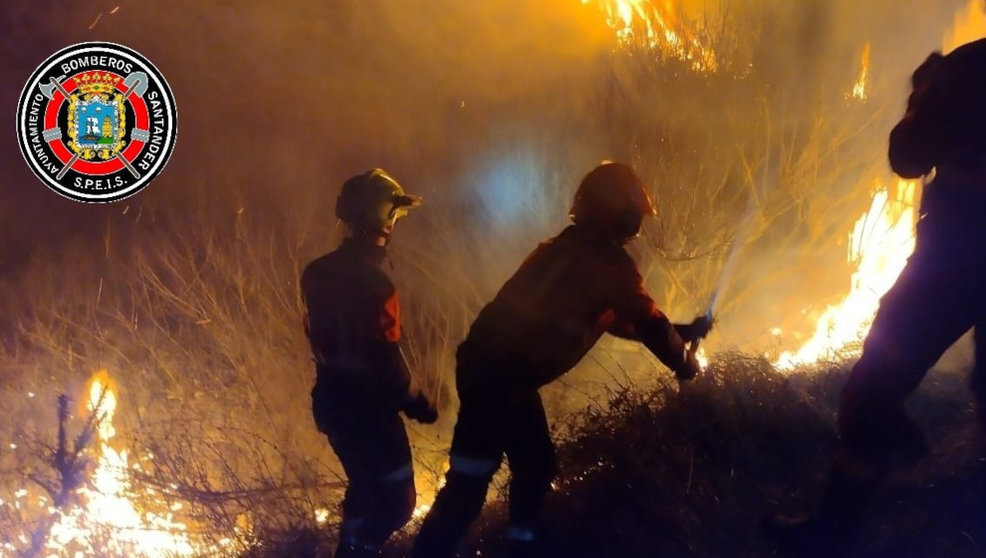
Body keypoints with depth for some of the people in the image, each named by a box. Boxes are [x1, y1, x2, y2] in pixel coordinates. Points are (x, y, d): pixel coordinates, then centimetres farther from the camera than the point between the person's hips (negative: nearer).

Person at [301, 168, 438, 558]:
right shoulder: (372, 281, -25)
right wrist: (414, 401, -10)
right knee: (396, 501, 6)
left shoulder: (318, 272, 2)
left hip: (332, 401, 9)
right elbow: (384, 355, -24)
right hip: (367, 407, -9)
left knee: (366, 488, 26)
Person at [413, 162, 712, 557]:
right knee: (470, 481, -11)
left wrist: (681, 333, 34)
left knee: (535, 464, 20)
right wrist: (688, 368, 12)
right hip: (498, 374, -10)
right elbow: (648, 323, -6)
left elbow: (611, 316, 29)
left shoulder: (574, 249, 18)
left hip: (495, 367, 10)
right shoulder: (607, 261, -11)